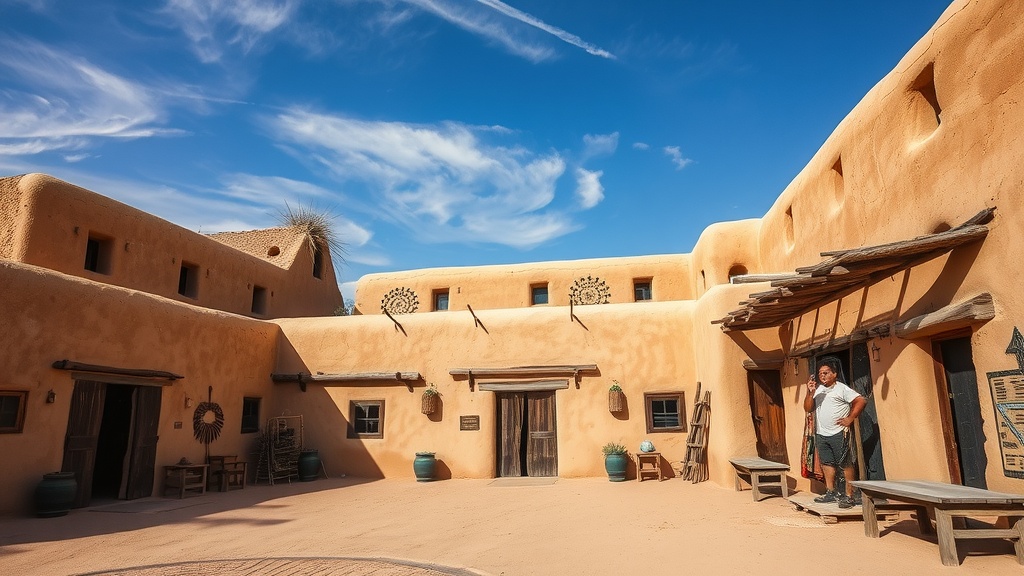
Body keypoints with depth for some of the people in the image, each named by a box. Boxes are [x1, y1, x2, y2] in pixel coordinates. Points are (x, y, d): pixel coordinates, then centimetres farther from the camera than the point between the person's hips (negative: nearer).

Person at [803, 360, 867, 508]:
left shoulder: (842, 389, -5)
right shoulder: (818, 390, 14)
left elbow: (861, 401, -12)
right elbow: (807, 408, 8)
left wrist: (850, 419, -13)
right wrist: (810, 393, -6)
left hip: (838, 433, -7)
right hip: (821, 434, 7)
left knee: (846, 464, -2)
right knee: (827, 463, 12)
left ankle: (849, 496, 1)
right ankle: (831, 493, 21)